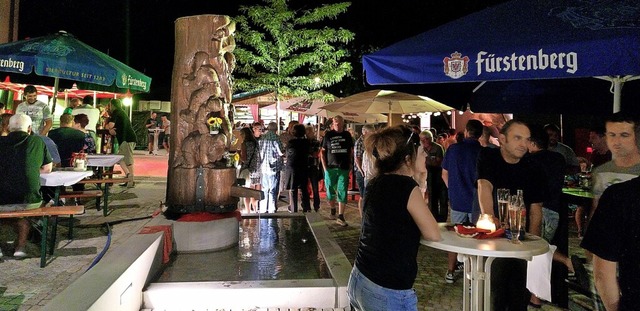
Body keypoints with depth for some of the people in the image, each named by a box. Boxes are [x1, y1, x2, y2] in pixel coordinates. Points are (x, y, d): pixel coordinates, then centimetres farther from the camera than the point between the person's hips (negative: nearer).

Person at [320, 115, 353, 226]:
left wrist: (350, 164, 6)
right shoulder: (328, 135, 1)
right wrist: (324, 167, -4)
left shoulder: (347, 135, 6)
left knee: (342, 192, -3)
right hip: (330, 168, -1)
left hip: (344, 168, 1)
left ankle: (340, 217, 1)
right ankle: (332, 210, 35)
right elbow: (322, 152, 3)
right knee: (330, 192, 10)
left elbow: (351, 151, 15)